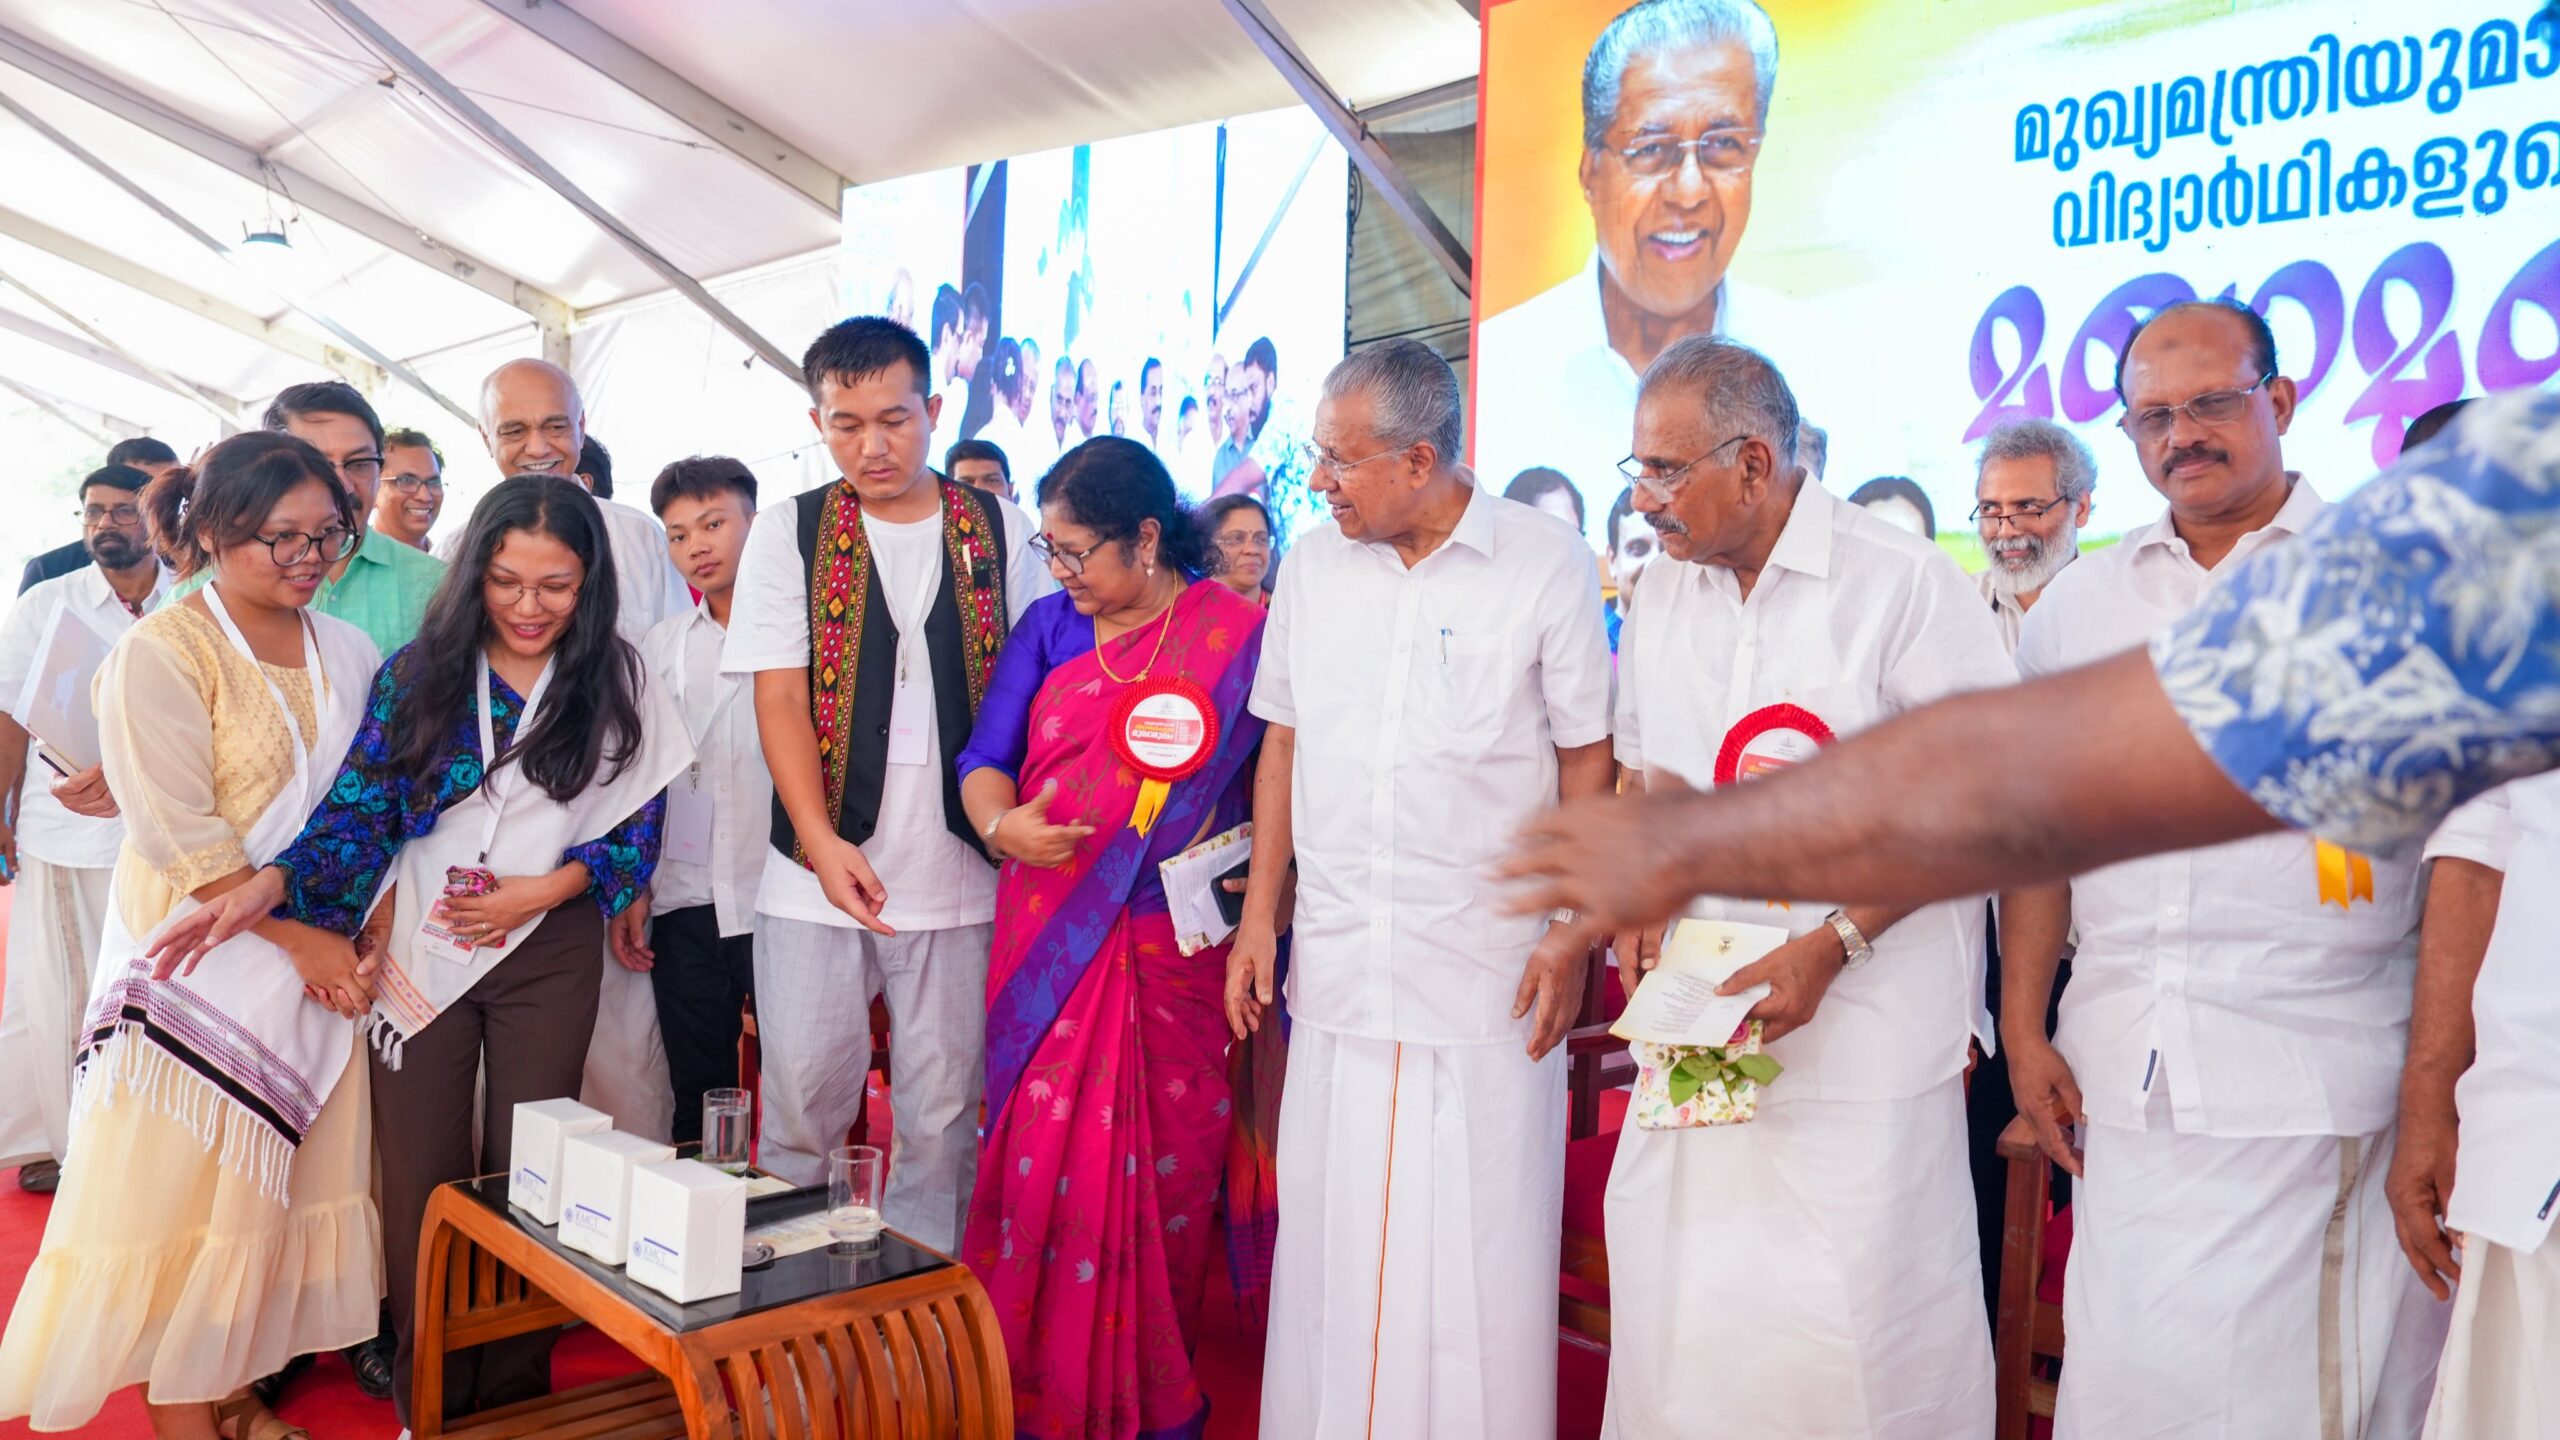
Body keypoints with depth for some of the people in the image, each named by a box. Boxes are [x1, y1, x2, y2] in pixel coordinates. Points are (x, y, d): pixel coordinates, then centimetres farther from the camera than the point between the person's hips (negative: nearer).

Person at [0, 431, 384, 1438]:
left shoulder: (350, 653, 7)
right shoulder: (159, 654, -10)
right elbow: (179, 836, -15)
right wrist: (299, 939, -14)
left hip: (324, 960, 5)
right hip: (198, 966, -5)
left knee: (274, 1184, 11)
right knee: (181, 1196, 2)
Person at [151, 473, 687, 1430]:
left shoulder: (617, 686, -1)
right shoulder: (417, 673, 0)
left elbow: (636, 832, 0)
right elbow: (359, 809, -4)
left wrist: (544, 889, -14)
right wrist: (268, 886, -20)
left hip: (548, 952, 0)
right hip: (419, 947, 1)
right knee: (421, 1174, 5)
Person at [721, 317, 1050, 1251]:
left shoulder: (998, 531, 6)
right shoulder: (787, 535, 4)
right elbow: (779, 696, -3)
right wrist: (820, 840, -16)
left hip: (959, 866, 1)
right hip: (818, 862, 0)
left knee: (944, 1098, 7)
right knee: (802, 1087, 4)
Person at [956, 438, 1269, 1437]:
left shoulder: (1239, 633, -4)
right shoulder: (1049, 627, 7)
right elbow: (985, 756, 3)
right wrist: (1000, 823, -16)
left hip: (1172, 946, -2)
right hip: (1048, 940, 3)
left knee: (1168, 1166, 5)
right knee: (1042, 1158, 4)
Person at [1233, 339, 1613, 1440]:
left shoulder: (1546, 563, -5)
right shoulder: (1314, 563, 7)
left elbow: (1589, 759, -2)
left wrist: (1572, 936, -6)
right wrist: (1260, 914, 10)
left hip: (1487, 971, -3)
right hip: (1337, 964, 4)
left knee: (1478, 1247, 4)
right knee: (1329, 1235, 11)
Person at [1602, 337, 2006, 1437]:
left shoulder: (1903, 582, -10)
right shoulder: (1660, 595, 9)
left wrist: (1832, 946, -18)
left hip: (1869, 1021, -5)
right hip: (1703, 1010, 5)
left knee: (1860, 1327, 1)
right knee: (1684, 1317, 10)